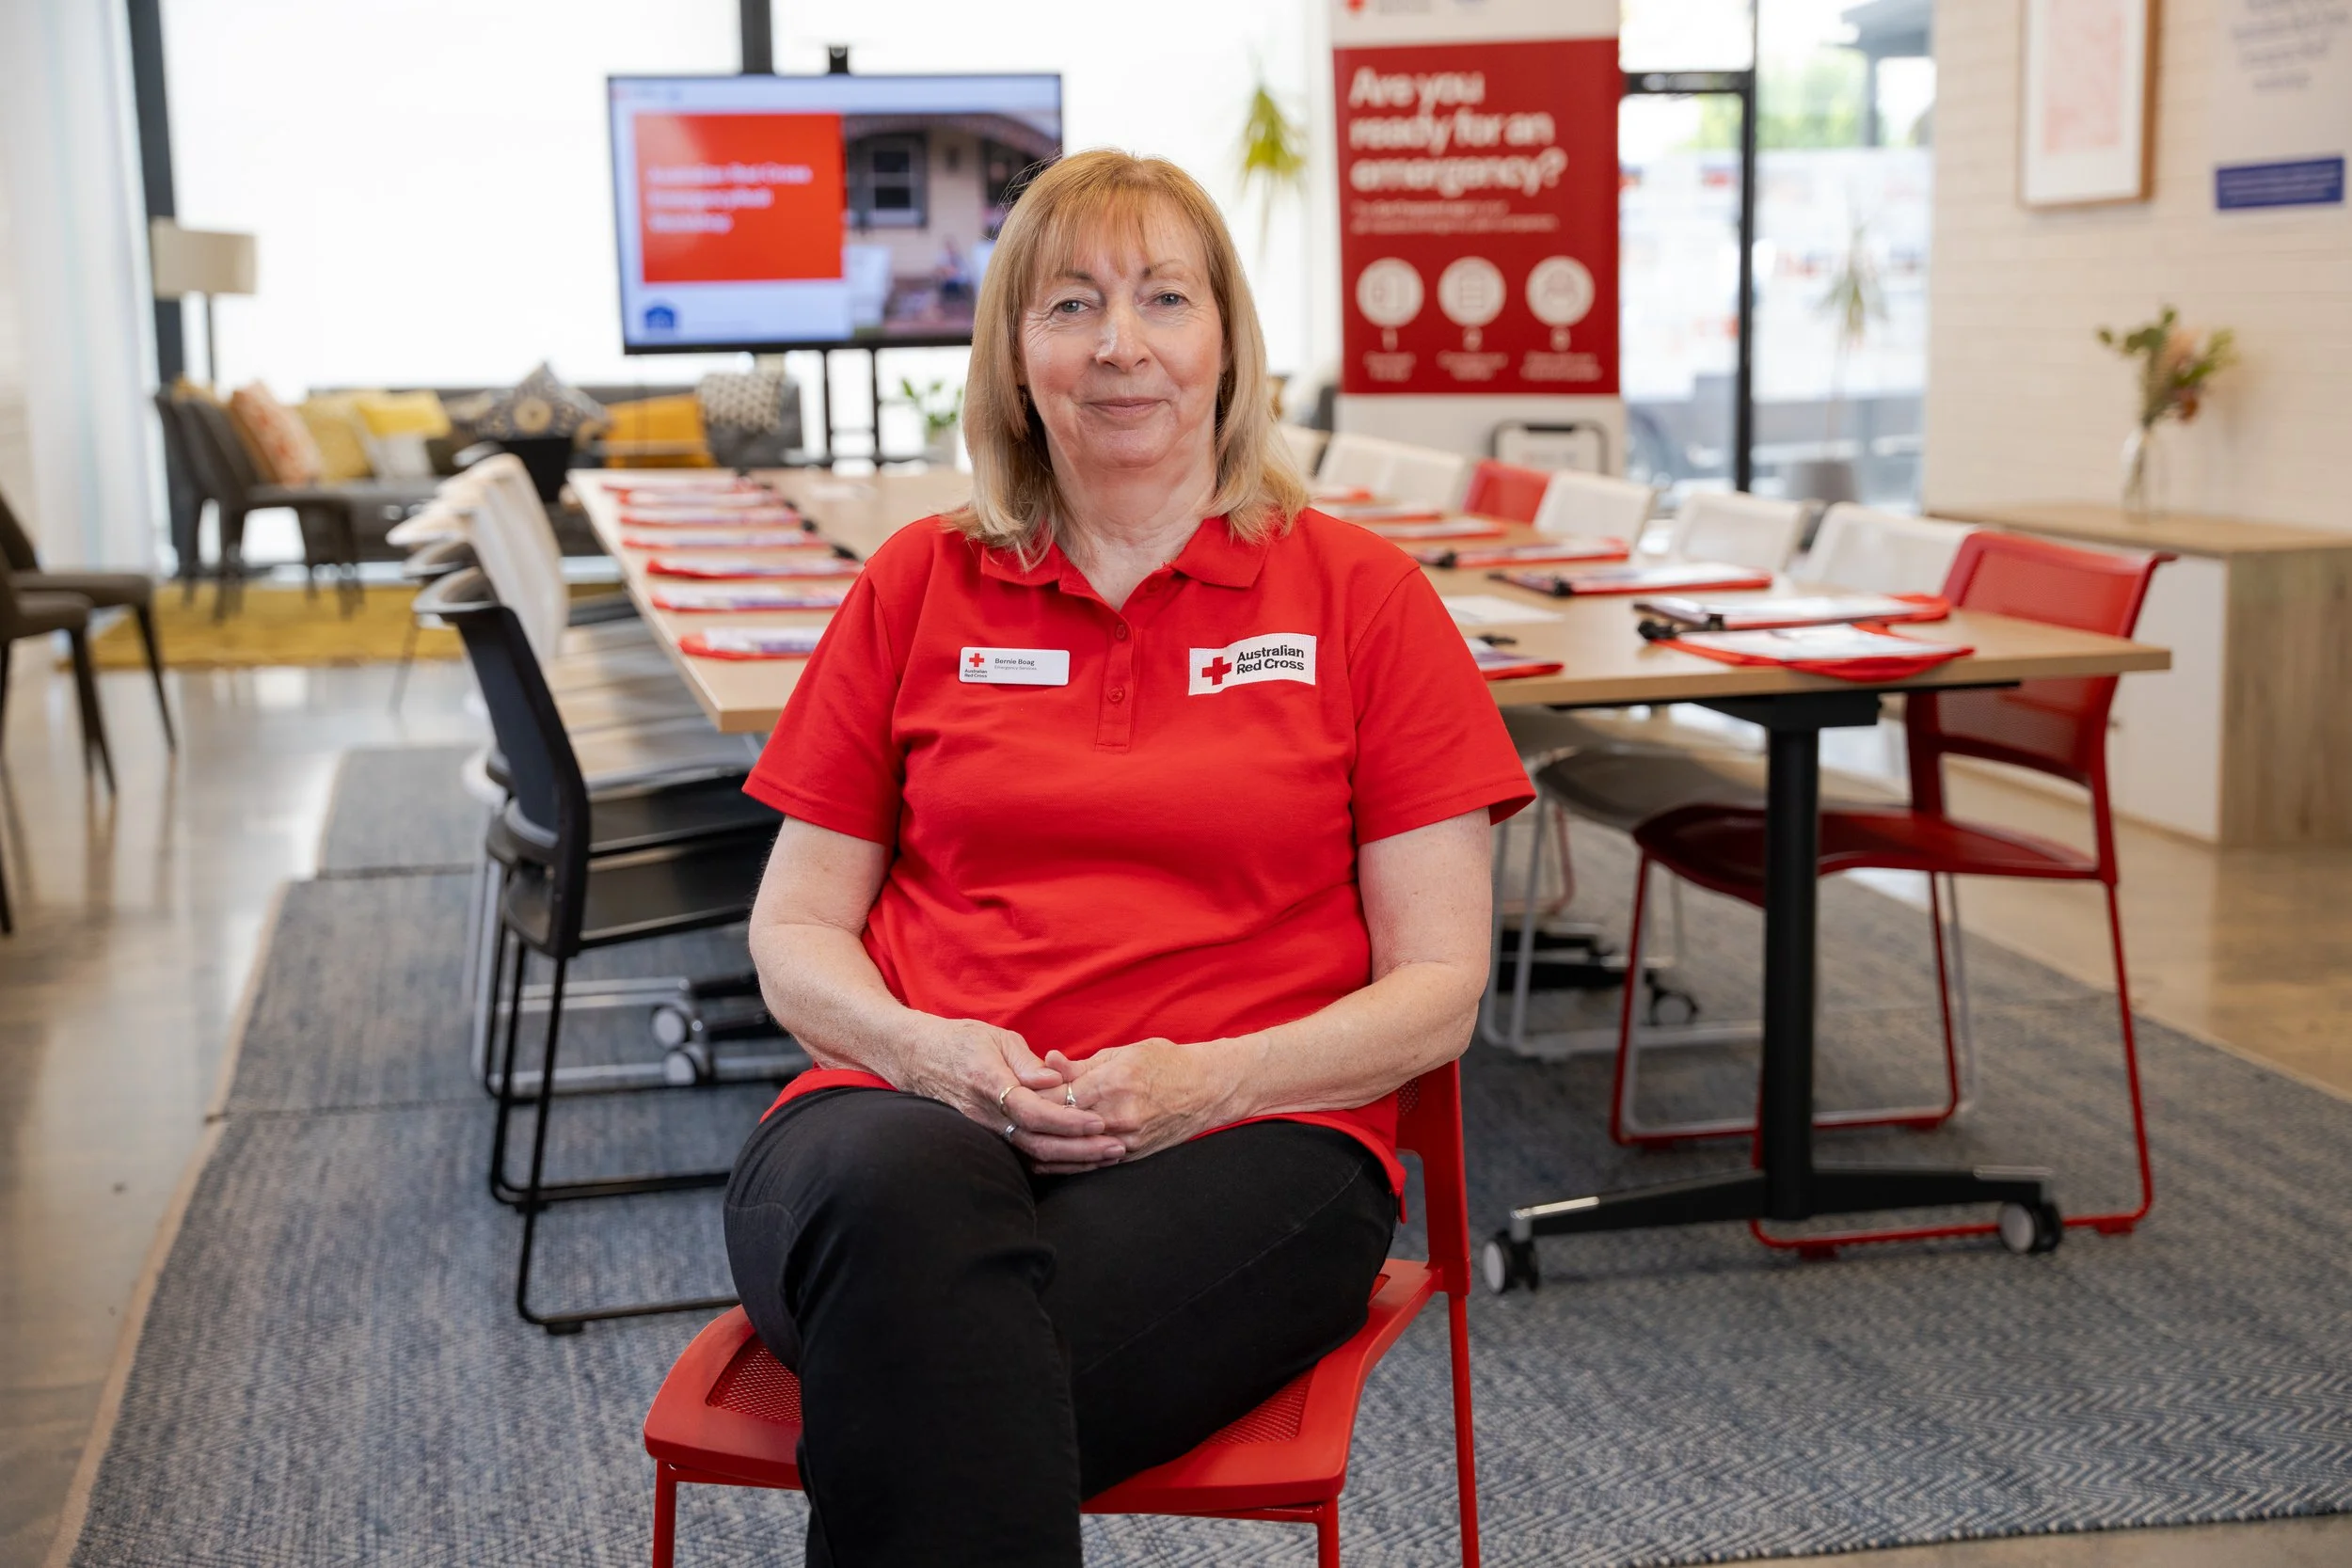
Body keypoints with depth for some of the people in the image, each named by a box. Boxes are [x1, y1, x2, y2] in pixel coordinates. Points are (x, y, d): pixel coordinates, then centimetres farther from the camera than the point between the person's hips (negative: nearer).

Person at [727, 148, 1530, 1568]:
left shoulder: (1360, 595, 10)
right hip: (913, 1117, 2)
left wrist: (1204, 1079, -11)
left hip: (1238, 1142, -2)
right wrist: (924, 1050, -7)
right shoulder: (918, 586, 16)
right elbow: (795, 932, 15)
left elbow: (1438, 992, 6)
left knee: (931, 1378, -35)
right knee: (906, 1190, -37)